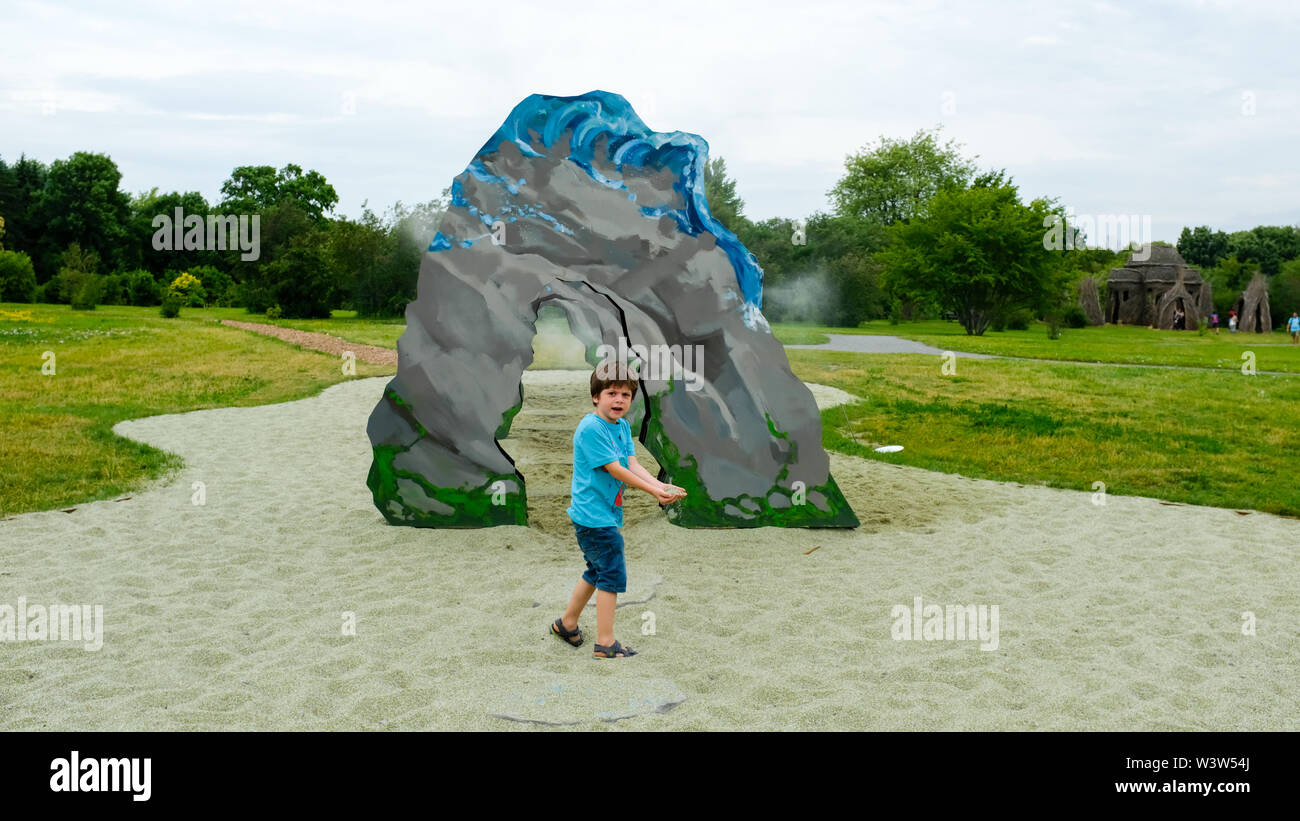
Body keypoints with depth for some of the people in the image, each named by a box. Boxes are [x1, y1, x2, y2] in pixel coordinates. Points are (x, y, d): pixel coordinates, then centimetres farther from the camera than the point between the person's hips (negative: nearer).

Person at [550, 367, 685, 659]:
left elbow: (633, 465, 0)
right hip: (595, 516, -10)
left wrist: (661, 485, -17)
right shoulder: (591, 428, -18)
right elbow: (615, 470, -21)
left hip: (607, 513, 10)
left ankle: (567, 623, 37)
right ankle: (605, 643, 3)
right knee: (613, 575, -6)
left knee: (598, 572, 21)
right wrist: (653, 491, -23)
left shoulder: (623, 427, 10)